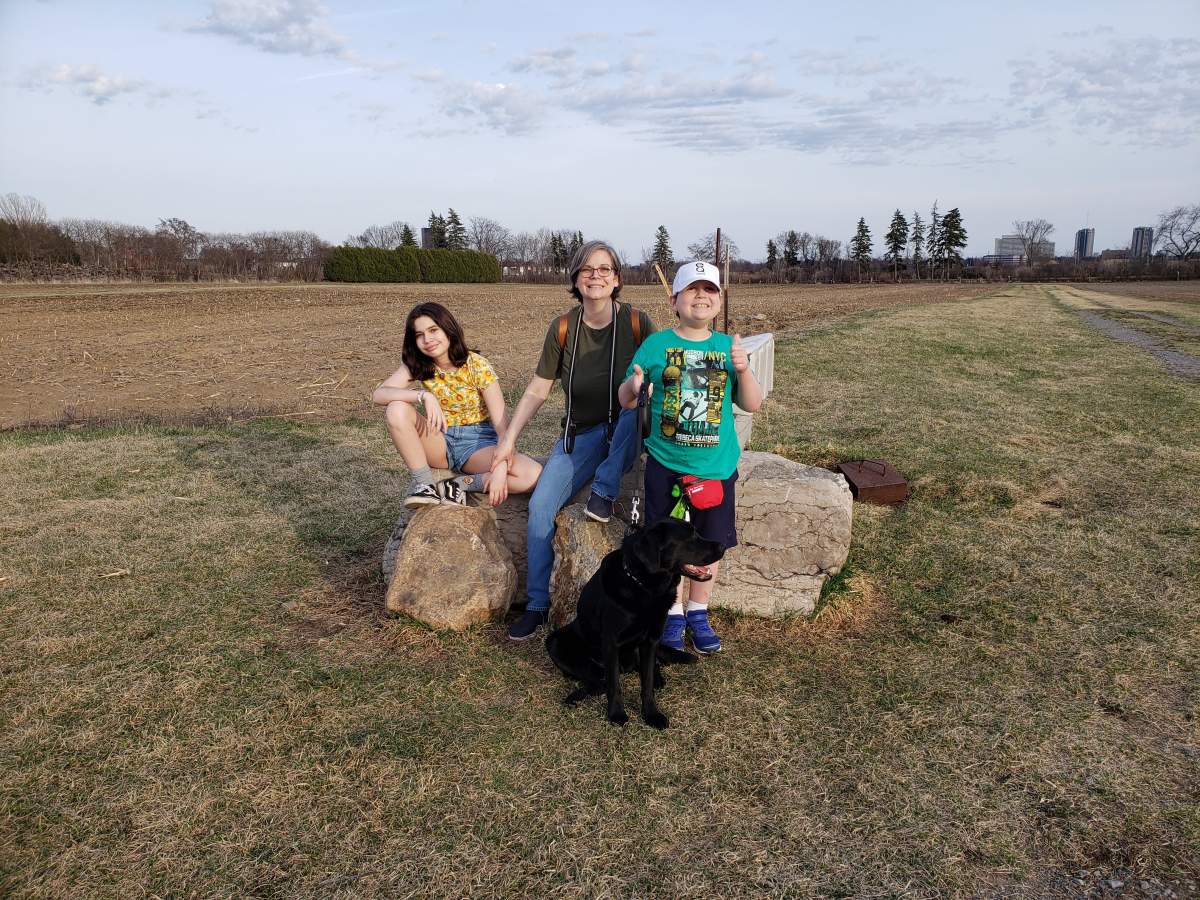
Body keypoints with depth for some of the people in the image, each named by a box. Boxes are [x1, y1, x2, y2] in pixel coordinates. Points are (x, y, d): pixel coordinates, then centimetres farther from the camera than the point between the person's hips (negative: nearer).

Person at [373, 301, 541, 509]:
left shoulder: (477, 365, -14)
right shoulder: (416, 366, -5)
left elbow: (501, 421, -18)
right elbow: (378, 394, -21)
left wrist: (501, 467, -32)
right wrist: (424, 395, -37)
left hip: (478, 443, -2)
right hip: (440, 441, 2)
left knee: (533, 474, -30)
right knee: (397, 409, -27)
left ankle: (460, 485, -15)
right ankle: (424, 484, -17)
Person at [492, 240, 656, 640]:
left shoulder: (636, 322, -9)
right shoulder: (563, 328, -3)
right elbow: (537, 389, 1)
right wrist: (508, 439, -3)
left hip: (626, 431, -2)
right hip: (580, 432, 2)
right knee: (541, 505, -17)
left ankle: (605, 490, -18)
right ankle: (537, 605, -2)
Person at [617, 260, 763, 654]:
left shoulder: (728, 347, 3)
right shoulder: (655, 345, -2)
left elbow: (753, 404, 2)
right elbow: (625, 399, 2)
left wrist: (743, 370, -16)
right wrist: (634, 385, -21)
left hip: (716, 466, 2)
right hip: (665, 465, -1)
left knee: (710, 542, 12)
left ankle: (699, 614, 31)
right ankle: (673, 613, 27)